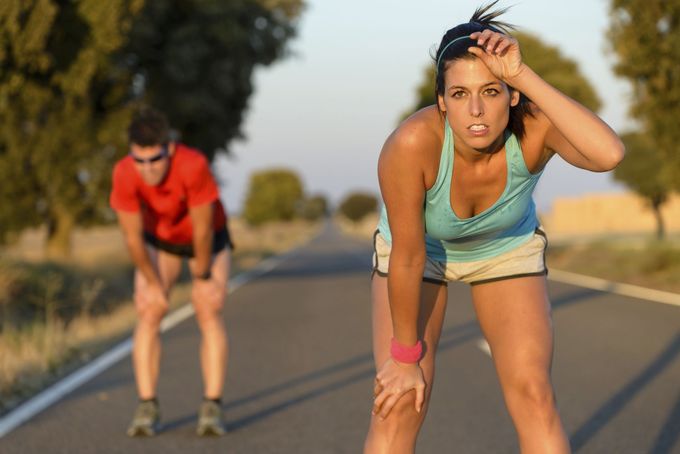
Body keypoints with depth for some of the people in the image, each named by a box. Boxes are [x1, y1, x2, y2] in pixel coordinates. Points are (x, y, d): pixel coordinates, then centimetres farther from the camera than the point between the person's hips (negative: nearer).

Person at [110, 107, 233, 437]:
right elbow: (133, 236, -20)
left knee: (209, 313, -14)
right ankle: (147, 408, -9)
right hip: (159, 240, 2)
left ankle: (211, 409, -14)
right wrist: (153, 283, -12)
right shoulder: (124, 174, -33)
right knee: (148, 314, -11)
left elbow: (203, 229, -28)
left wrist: (202, 277, -17)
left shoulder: (193, 165, -42)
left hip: (207, 239, -2)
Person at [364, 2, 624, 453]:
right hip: (424, 248, -1)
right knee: (399, 406, -11)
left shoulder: (535, 125, -34)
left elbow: (609, 154, -56)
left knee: (534, 395, -10)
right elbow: (408, 256, -27)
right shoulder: (411, 144, -38)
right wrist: (405, 355, -17)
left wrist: (526, 77, -55)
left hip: (507, 247, 1)